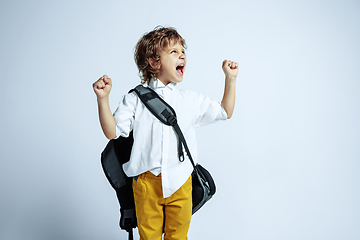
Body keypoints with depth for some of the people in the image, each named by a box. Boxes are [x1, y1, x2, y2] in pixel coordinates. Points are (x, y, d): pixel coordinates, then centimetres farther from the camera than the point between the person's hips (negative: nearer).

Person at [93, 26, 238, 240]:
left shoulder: (191, 100, 8)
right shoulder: (135, 100, 0)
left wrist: (230, 79, 11)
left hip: (180, 183, 2)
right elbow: (112, 132, -4)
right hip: (146, 181, -2)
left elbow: (225, 112, 17)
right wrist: (103, 99, -15)